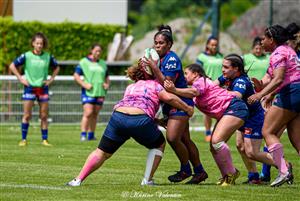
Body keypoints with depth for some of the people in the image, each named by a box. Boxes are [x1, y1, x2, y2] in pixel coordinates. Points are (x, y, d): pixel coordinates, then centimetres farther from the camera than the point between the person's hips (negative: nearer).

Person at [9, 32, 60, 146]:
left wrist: (51, 79, 7)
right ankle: (24, 139, 3)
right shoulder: (26, 56, -4)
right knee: (27, 115, -4)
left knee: (44, 116, 2)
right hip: (30, 87, -2)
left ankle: (44, 140, 8)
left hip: (43, 88, 2)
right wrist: (20, 78, -3)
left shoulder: (48, 57, 2)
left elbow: (56, 68, 19)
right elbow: (12, 66, 3)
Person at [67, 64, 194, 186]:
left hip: (118, 116, 4)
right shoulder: (153, 84, 20)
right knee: (159, 145, 22)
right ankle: (147, 180, 14)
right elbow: (169, 98, 7)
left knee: (102, 152, 12)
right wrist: (188, 109, 17)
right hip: (141, 120, -4)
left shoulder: (130, 88, 34)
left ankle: (78, 180, 1)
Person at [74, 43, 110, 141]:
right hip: (88, 92, -5)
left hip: (100, 92, 5)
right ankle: (83, 135, -13)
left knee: (95, 114, 6)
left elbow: (107, 77, 26)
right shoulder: (83, 62, 1)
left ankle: (91, 135, 12)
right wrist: (84, 84, -13)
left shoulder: (103, 63, 16)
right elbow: (76, 75, -1)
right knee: (88, 113, -16)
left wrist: (107, 84, 4)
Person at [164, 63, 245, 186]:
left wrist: (174, 90, -43)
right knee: (214, 147, 4)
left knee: (216, 140, -23)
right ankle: (226, 176, 7)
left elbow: (193, 92, -29)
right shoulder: (197, 85, 24)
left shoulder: (201, 81, -7)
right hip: (225, 113, 11)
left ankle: (232, 172, -14)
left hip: (235, 108, -11)